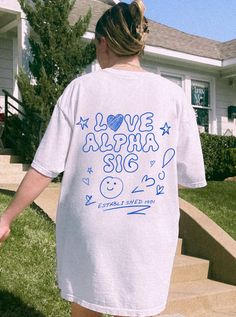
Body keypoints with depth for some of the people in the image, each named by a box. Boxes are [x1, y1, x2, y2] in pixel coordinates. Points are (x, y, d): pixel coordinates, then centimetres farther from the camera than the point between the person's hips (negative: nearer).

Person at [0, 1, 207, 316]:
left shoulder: (81, 88, -4)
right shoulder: (172, 94, -2)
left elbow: (44, 169, -4)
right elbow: (192, 176, 1)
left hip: (86, 233, 0)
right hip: (147, 241, 1)